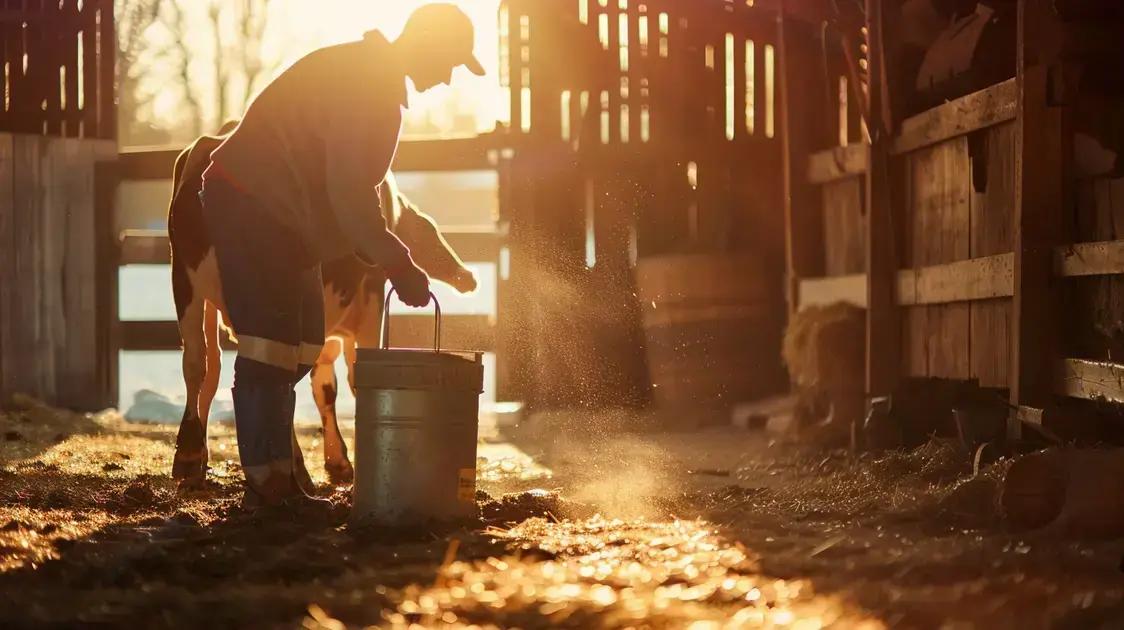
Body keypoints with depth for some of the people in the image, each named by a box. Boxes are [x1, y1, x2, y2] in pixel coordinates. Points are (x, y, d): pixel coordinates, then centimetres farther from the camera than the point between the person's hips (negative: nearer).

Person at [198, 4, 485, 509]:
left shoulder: (376, 81, 15)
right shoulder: (360, 81, -19)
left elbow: (357, 185, 22)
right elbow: (349, 191, -25)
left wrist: (390, 258, 14)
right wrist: (397, 263, -22)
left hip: (280, 216, 11)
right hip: (249, 205, -11)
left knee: (298, 348, 10)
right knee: (270, 345, -13)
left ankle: (275, 478, 13)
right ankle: (268, 483, -12)